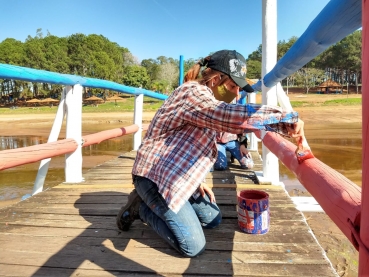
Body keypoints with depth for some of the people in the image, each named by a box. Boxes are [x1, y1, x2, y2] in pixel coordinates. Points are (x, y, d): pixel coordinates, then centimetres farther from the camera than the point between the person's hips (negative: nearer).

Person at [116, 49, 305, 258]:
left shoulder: (205, 98, 12)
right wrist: (288, 118, -32)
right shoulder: (193, 93, -20)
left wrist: (198, 181, 7)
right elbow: (236, 116, -37)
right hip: (155, 176, -10)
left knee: (213, 219, 18)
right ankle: (142, 207, 4)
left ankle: (156, 204, 19)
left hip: (177, 176, 10)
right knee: (194, 247, -10)